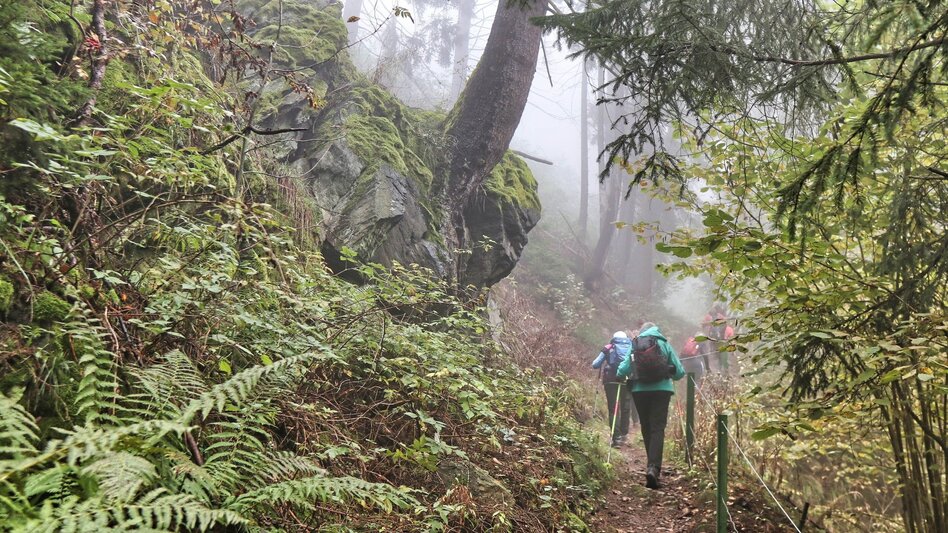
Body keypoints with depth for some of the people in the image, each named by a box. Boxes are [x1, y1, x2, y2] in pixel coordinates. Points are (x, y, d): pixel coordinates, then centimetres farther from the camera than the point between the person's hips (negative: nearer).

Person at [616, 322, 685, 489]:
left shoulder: (635, 346, 5)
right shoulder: (664, 344, 4)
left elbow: (622, 371, 1)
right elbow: (679, 372, 4)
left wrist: (620, 376, 23)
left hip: (639, 391, 2)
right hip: (661, 390, -1)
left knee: (646, 428, 15)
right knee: (658, 428, -4)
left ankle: (652, 467, 23)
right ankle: (653, 467, -22)